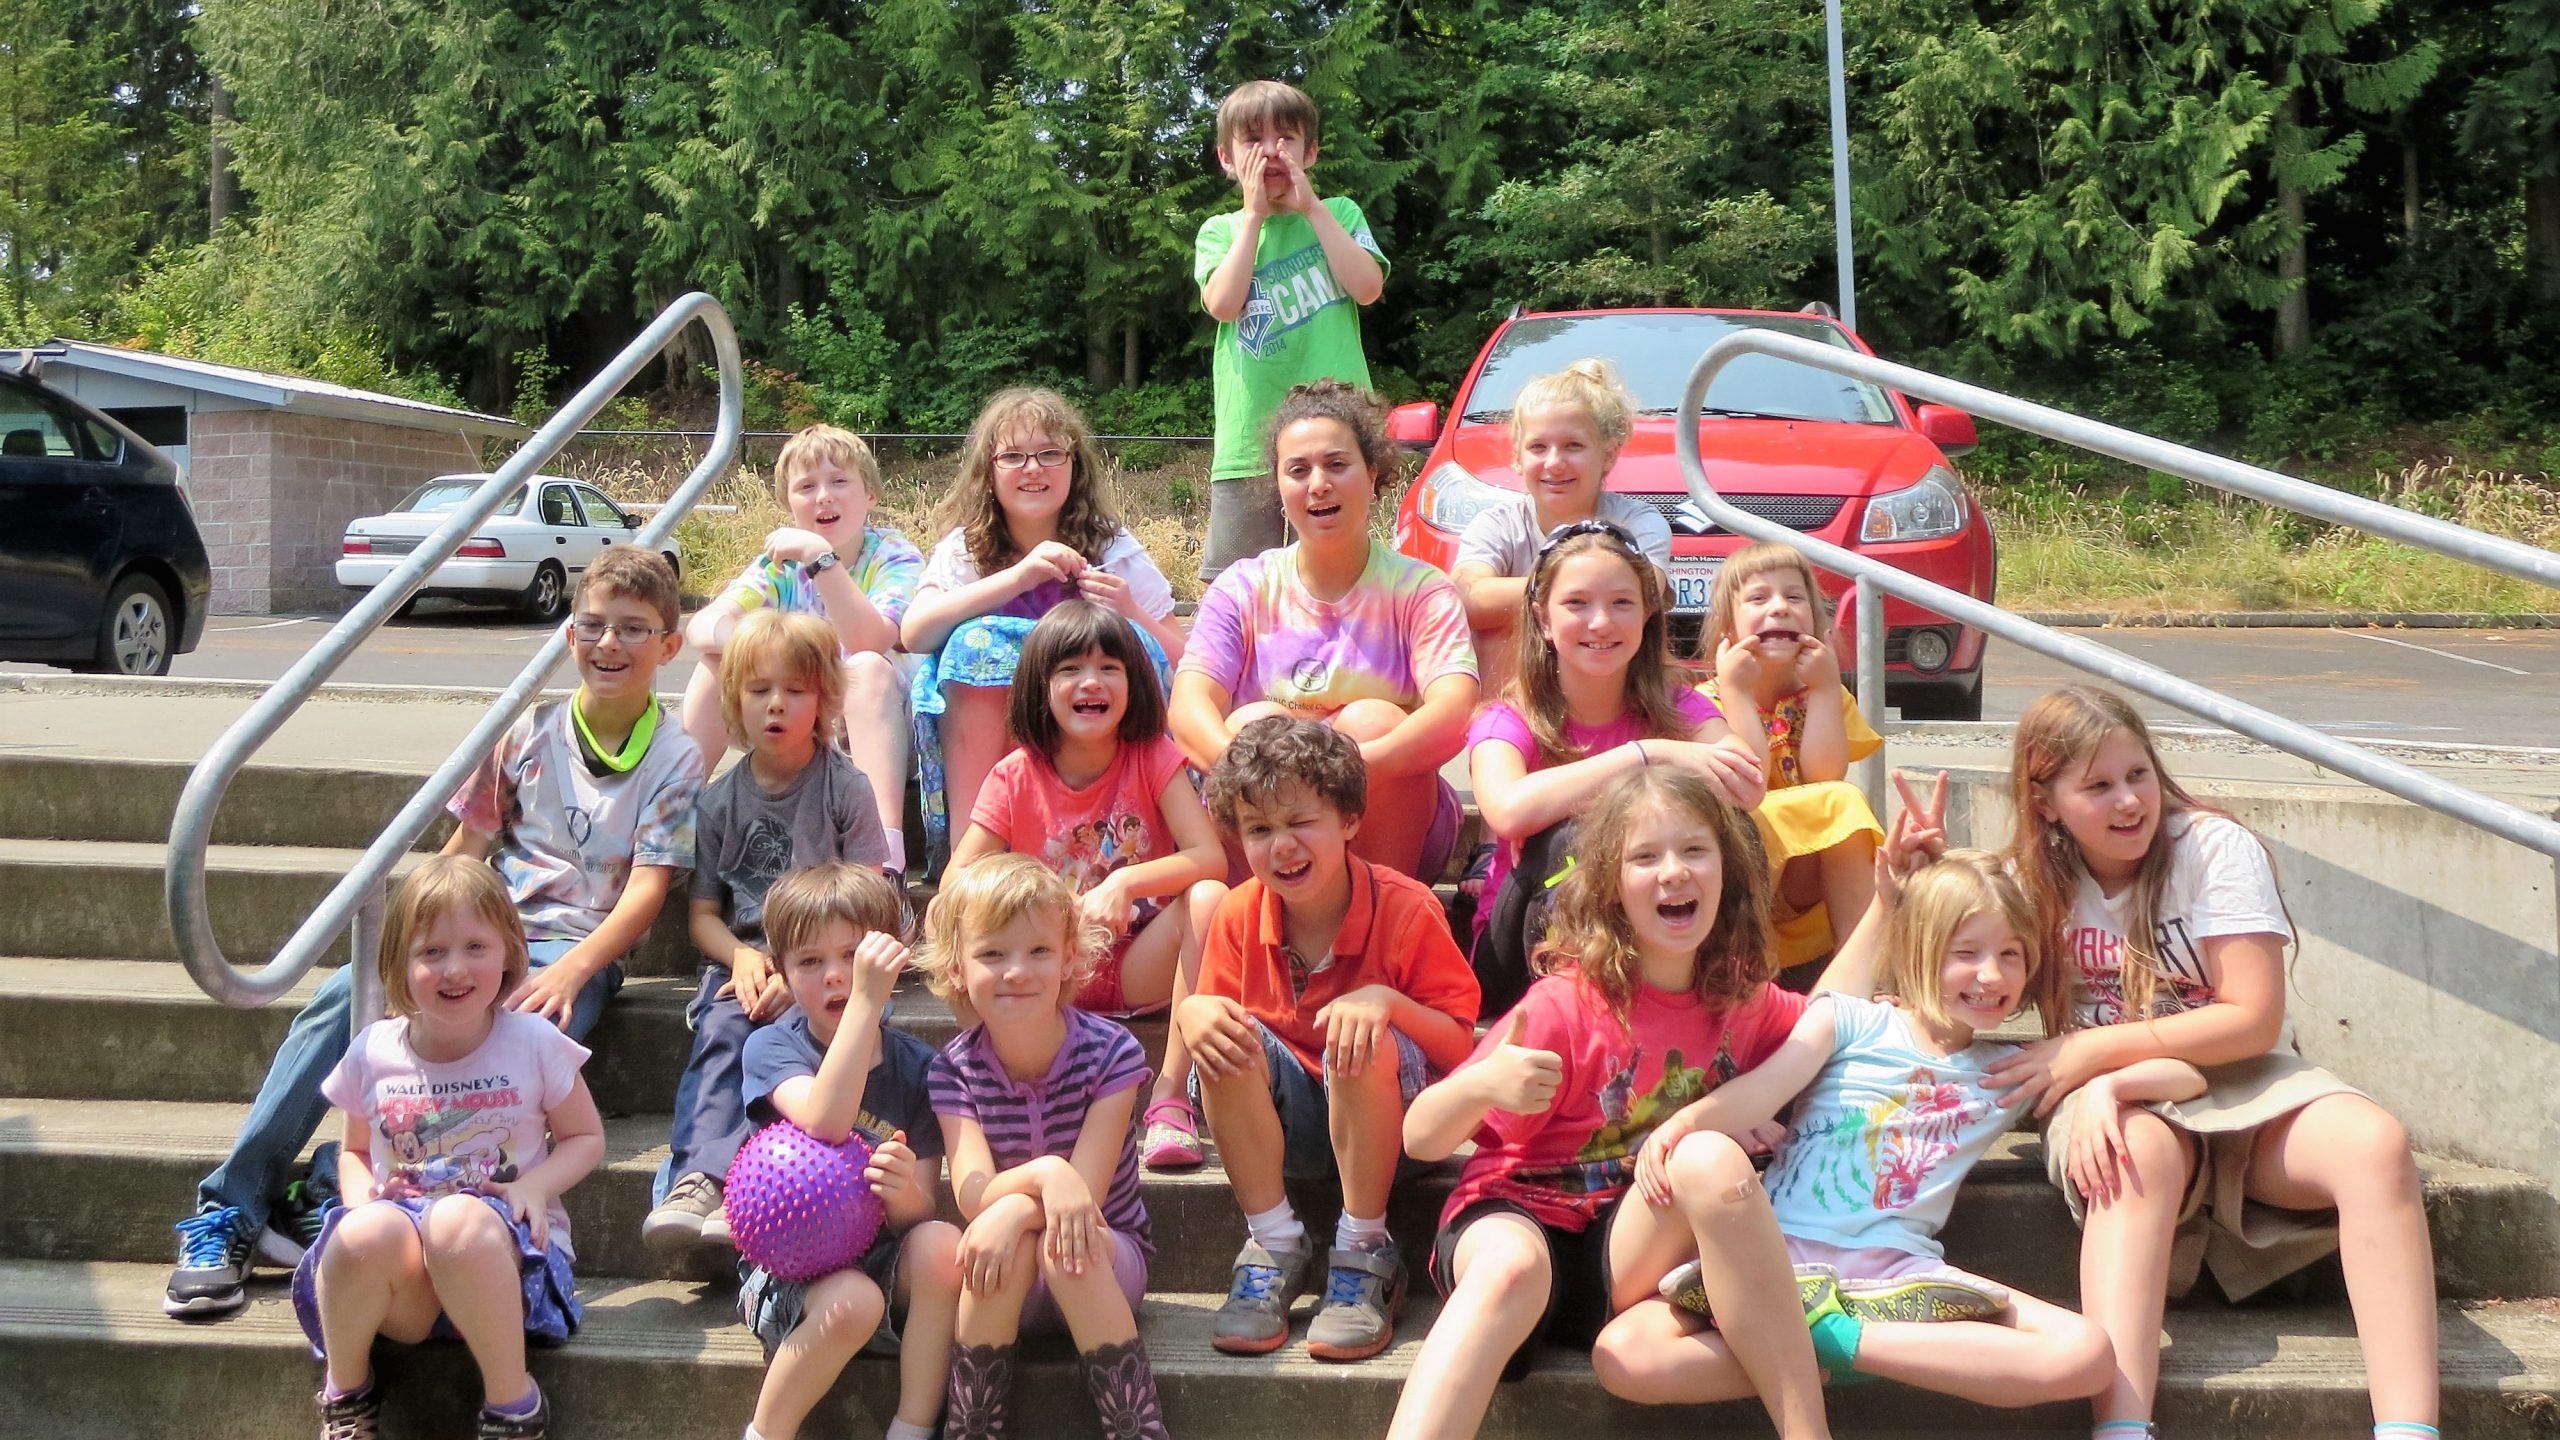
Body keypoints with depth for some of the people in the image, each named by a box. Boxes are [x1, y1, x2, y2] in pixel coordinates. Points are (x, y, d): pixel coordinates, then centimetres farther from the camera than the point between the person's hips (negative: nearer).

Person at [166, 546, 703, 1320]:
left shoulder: (675, 759, 1)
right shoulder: (530, 731, 10)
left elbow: (647, 889, -7)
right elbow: (469, 844, 14)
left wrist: (568, 972, -21)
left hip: (576, 950, -3)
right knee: (344, 993, -22)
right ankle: (228, 1208, -19)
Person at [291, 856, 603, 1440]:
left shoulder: (533, 1043, 1)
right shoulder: (373, 1053, 7)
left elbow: (585, 1137, 12)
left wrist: (536, 1184, -9)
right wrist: (362, 1194, -2)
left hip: (507, 1249, -2)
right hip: (398, 1284, 2)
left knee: (458, 1222, -39)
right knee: (368, 1233, -36)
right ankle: (346, 1391, -5)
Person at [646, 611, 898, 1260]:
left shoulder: (846, 789, 3)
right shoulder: (719, 800, 12)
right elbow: (703, 914, 14)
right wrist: (741, 956, -9)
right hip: (743, 959, 3)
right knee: (720, 1031, -30)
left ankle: (714, 1181, -42)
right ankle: (699, 1177, -45)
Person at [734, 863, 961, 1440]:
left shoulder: (917, 1066, 2)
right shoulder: (771, 1046, -5)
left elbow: (920, 1214, -3)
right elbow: (824, 1123, -28)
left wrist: (905, 1192, -28)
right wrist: (866, 1000, -31)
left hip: (882, 1258, 3)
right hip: (787, 1272, -3)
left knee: (943, 1247, -29)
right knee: (854, 1301, -34)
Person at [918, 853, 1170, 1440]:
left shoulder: (1110, 1052, -14)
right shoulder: (954, 1069, -9)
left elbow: (1084, 1195, -18)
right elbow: (974, 1199, -21)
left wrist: (1015, 1213, -36)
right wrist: (1044, 1174, -40)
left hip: (1104, 1261, -1)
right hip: (1005, 1289, 1)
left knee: (1060, 1245, -33)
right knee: (998, 1226, -31)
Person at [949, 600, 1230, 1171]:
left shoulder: (1152, 756, -4)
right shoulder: (1016, 777, -3)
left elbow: (1210, 857, -17)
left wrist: (1125, 882, -34)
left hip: (1144, 967, 0)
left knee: (1209, 896, -30)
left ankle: (1170, 1098, -29)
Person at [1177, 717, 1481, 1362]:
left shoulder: (1405, 909, -16)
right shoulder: (1238, 916, -5)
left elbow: (1460, 1045, -15)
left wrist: (1387, 1001, -35)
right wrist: (1194, 1012, -23)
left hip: (1387, 1117, -3)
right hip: (1281, 1121, 3)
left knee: (1368, 1045, -34)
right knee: (1228, 1040, -25)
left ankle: (1364, 1254, -19)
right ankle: (1274, 1249, -16)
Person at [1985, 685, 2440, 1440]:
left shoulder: (2216, 848, -9)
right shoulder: (2034, 881, 0)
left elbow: (2255, 1019, -14)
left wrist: (2090, 1050, -16)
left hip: (2244, 1085, 0)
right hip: (2121, 1096, 0)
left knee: (2374, 1143, -31)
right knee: (2142, 1150, -37)